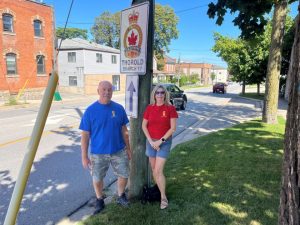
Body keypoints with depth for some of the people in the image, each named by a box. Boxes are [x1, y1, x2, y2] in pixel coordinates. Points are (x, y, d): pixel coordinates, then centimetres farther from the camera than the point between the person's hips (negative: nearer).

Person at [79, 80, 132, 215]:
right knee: (97, 179, 13)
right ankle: (99, 201, 39)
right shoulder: (90, 111, -11)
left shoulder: (119, 108, -4)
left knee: (124, 175, 12)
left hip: (119, 151, 2)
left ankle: (121, 196, 40)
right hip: (98, 153, -1)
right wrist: (84, 156, -9)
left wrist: (128, 148, 7)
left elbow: (124, 130, 4)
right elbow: (85, 135, -8)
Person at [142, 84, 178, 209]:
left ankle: (163, 197, 10)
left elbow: (173, 128, -10)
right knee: (153, 169, 13)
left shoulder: (170, 108, -9)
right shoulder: (149, 108, -1)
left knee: (158, 171, -7)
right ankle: (158, 190, 33)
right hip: (151, 141, 4)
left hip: (164, 142, -3)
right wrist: (151, 141, -7)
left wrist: (161, 140, -14)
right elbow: (144, 126, 1)